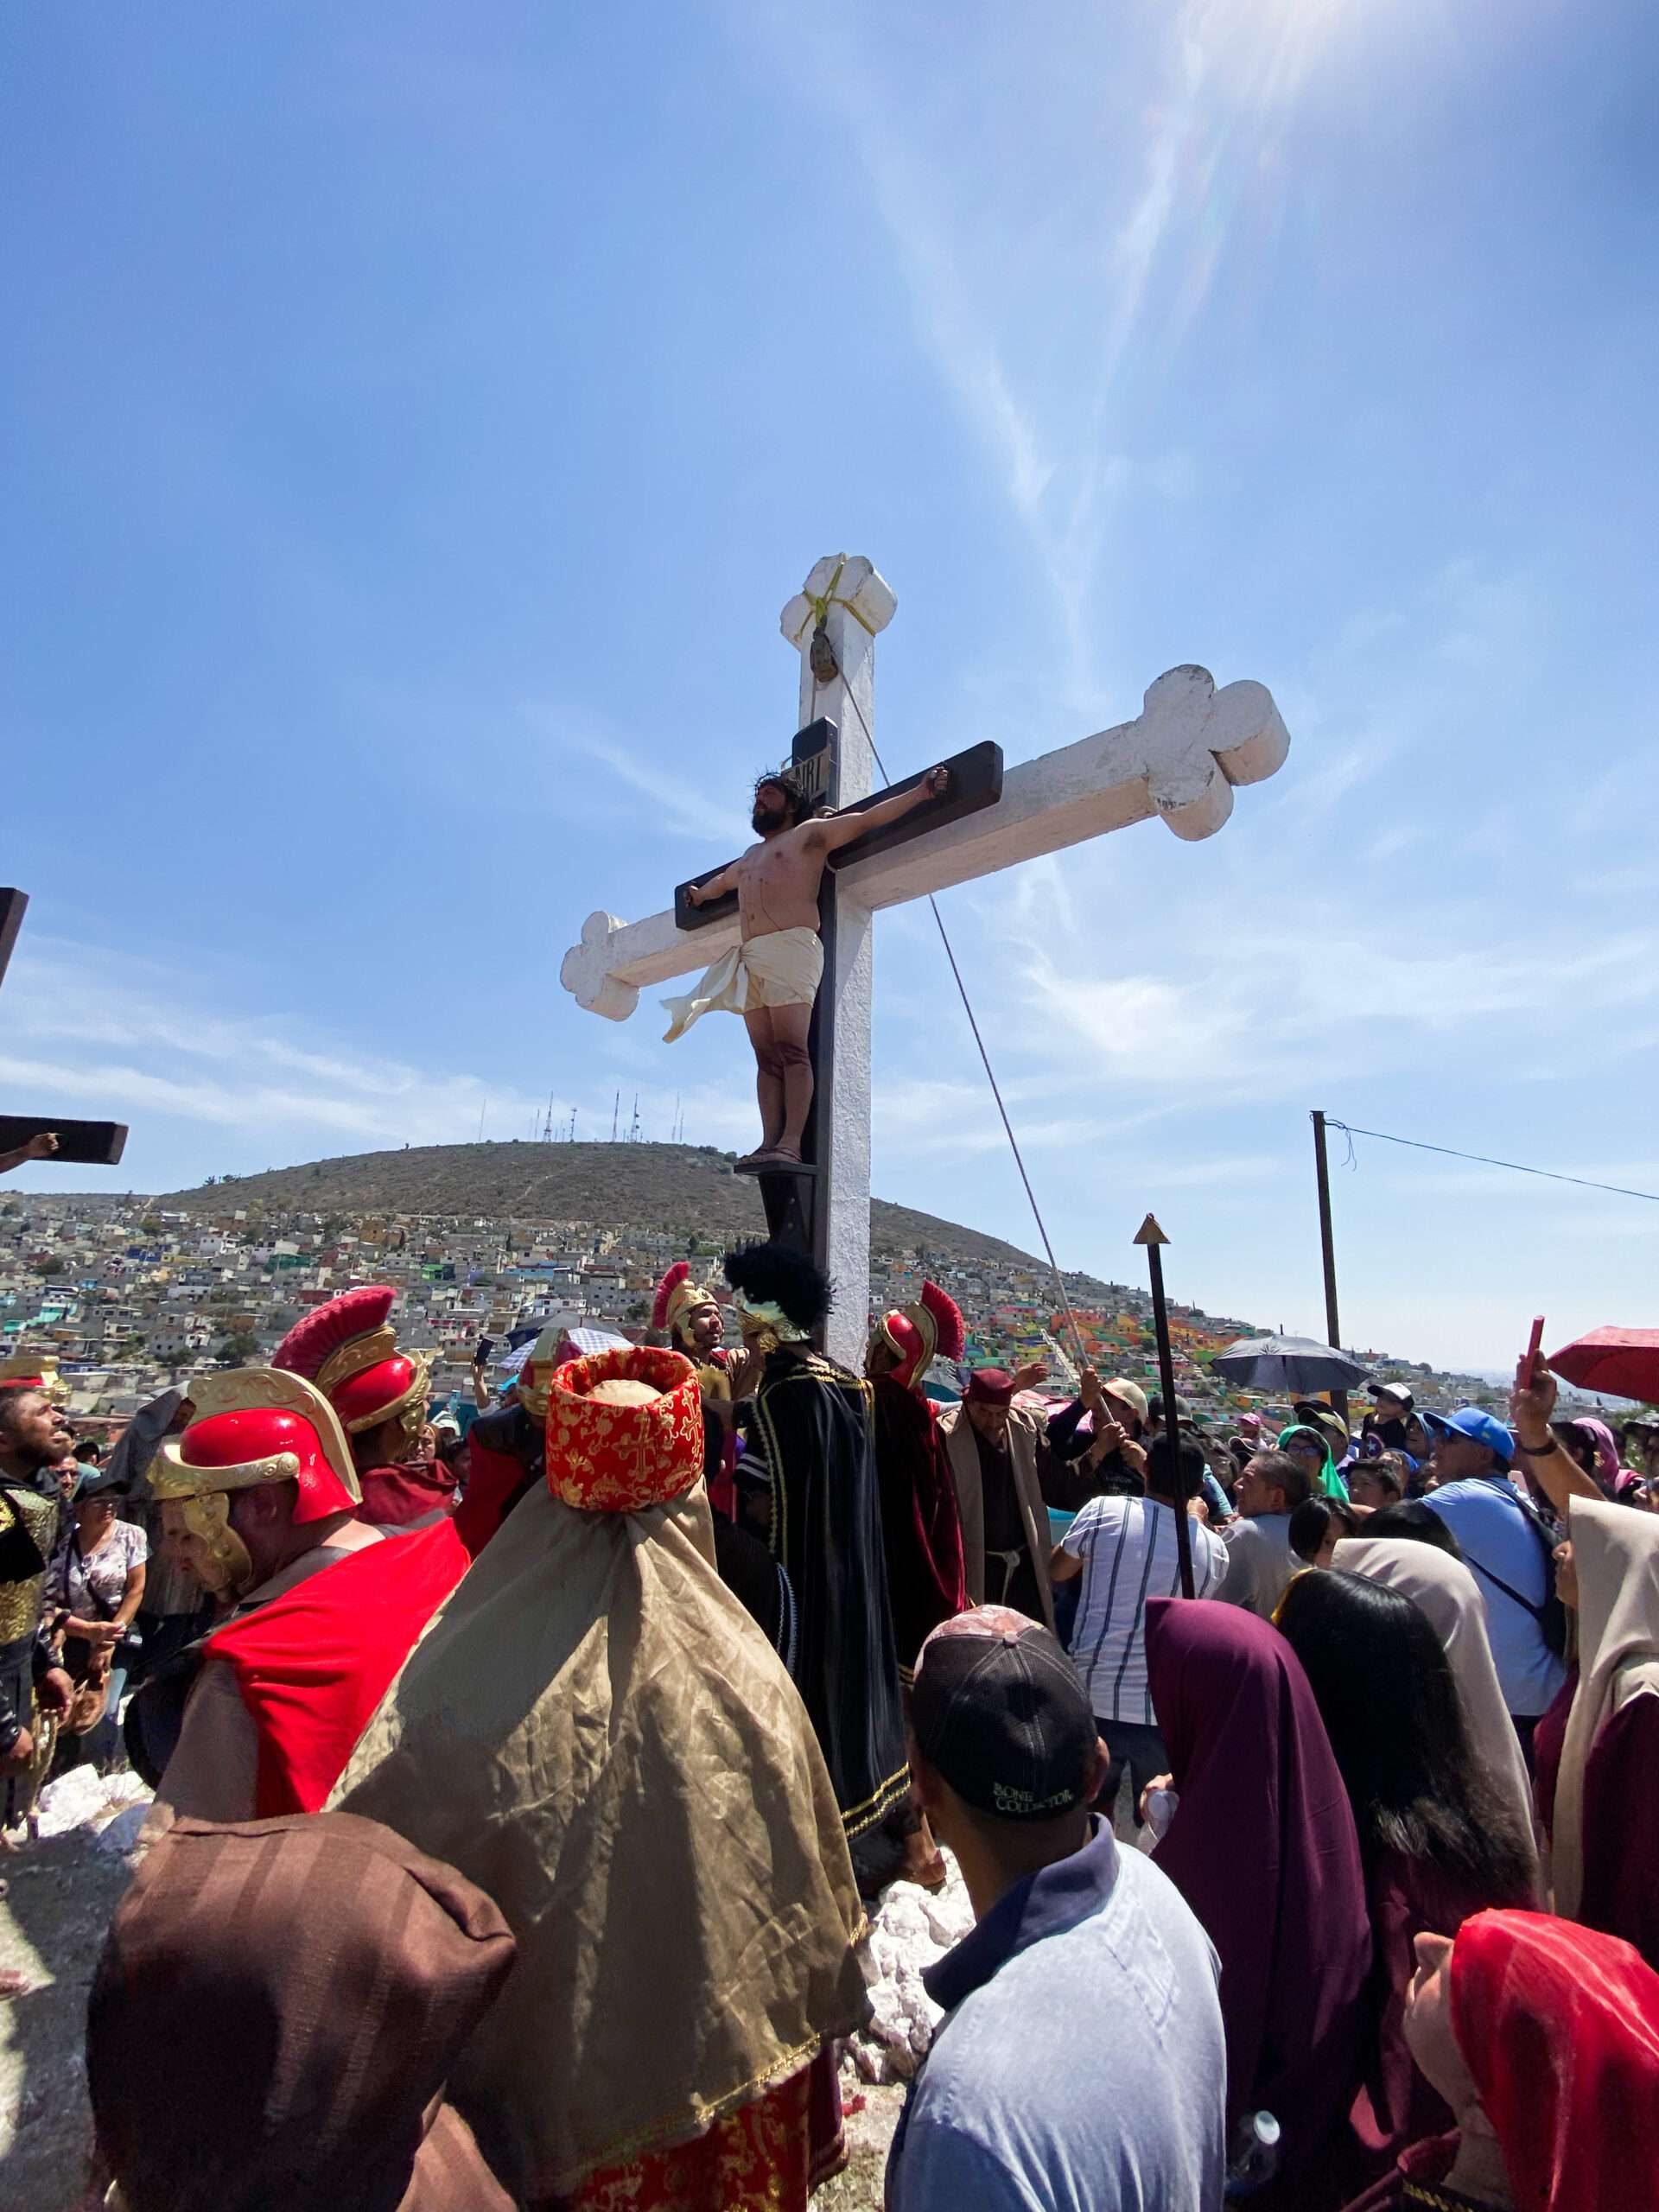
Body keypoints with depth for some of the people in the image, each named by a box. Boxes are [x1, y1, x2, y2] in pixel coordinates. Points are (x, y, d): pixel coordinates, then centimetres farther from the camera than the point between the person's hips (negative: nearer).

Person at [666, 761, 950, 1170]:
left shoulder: (810, 833, 15)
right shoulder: (749, 857, 36)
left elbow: (868, 819, 8)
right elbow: (721, 881, 57)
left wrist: (922, 792, 1)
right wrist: (699, 895, 73)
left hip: (791, 948, -7)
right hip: (750, 959, 7)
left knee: (791, 1050, -18)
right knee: (767, 1057, -5)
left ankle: (790, 1144, -26)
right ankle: (769, 1143, -12)